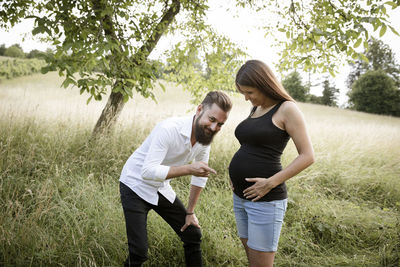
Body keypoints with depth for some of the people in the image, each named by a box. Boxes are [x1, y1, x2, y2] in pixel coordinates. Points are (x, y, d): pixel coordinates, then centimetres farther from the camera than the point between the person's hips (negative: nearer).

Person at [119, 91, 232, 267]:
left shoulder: (205, 137, -7)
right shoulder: (169, 129, -30)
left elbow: (200, 176, 5)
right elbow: (148, 171, -36)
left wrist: (190, 212, 7)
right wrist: (189, 169, -43)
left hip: (162, 189, 7)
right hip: (136, 187, -7)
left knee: (193, 236, 8)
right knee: (139, 252, -11)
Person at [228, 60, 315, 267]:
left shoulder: (287, 109, -10)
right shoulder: (256, 110, 13)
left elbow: (308, 156, -14)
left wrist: (271, 183, -20)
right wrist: (236, 173, 9)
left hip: (265, 201, -8)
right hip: (241, 197, 8)